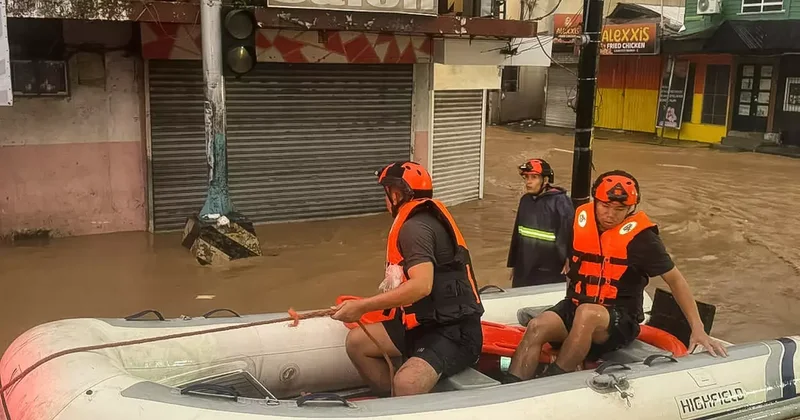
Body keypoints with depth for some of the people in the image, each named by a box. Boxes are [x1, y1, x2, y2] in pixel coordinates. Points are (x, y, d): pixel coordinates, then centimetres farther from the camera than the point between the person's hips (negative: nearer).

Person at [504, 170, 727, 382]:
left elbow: (675, 279, -5)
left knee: (587, 313, -38)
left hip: (620, 319, -4)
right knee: (537, 327, -26)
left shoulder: (640, 235, -11)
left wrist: (698, 329, -10)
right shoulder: (581, 218, 1)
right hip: (575, 306, 4)